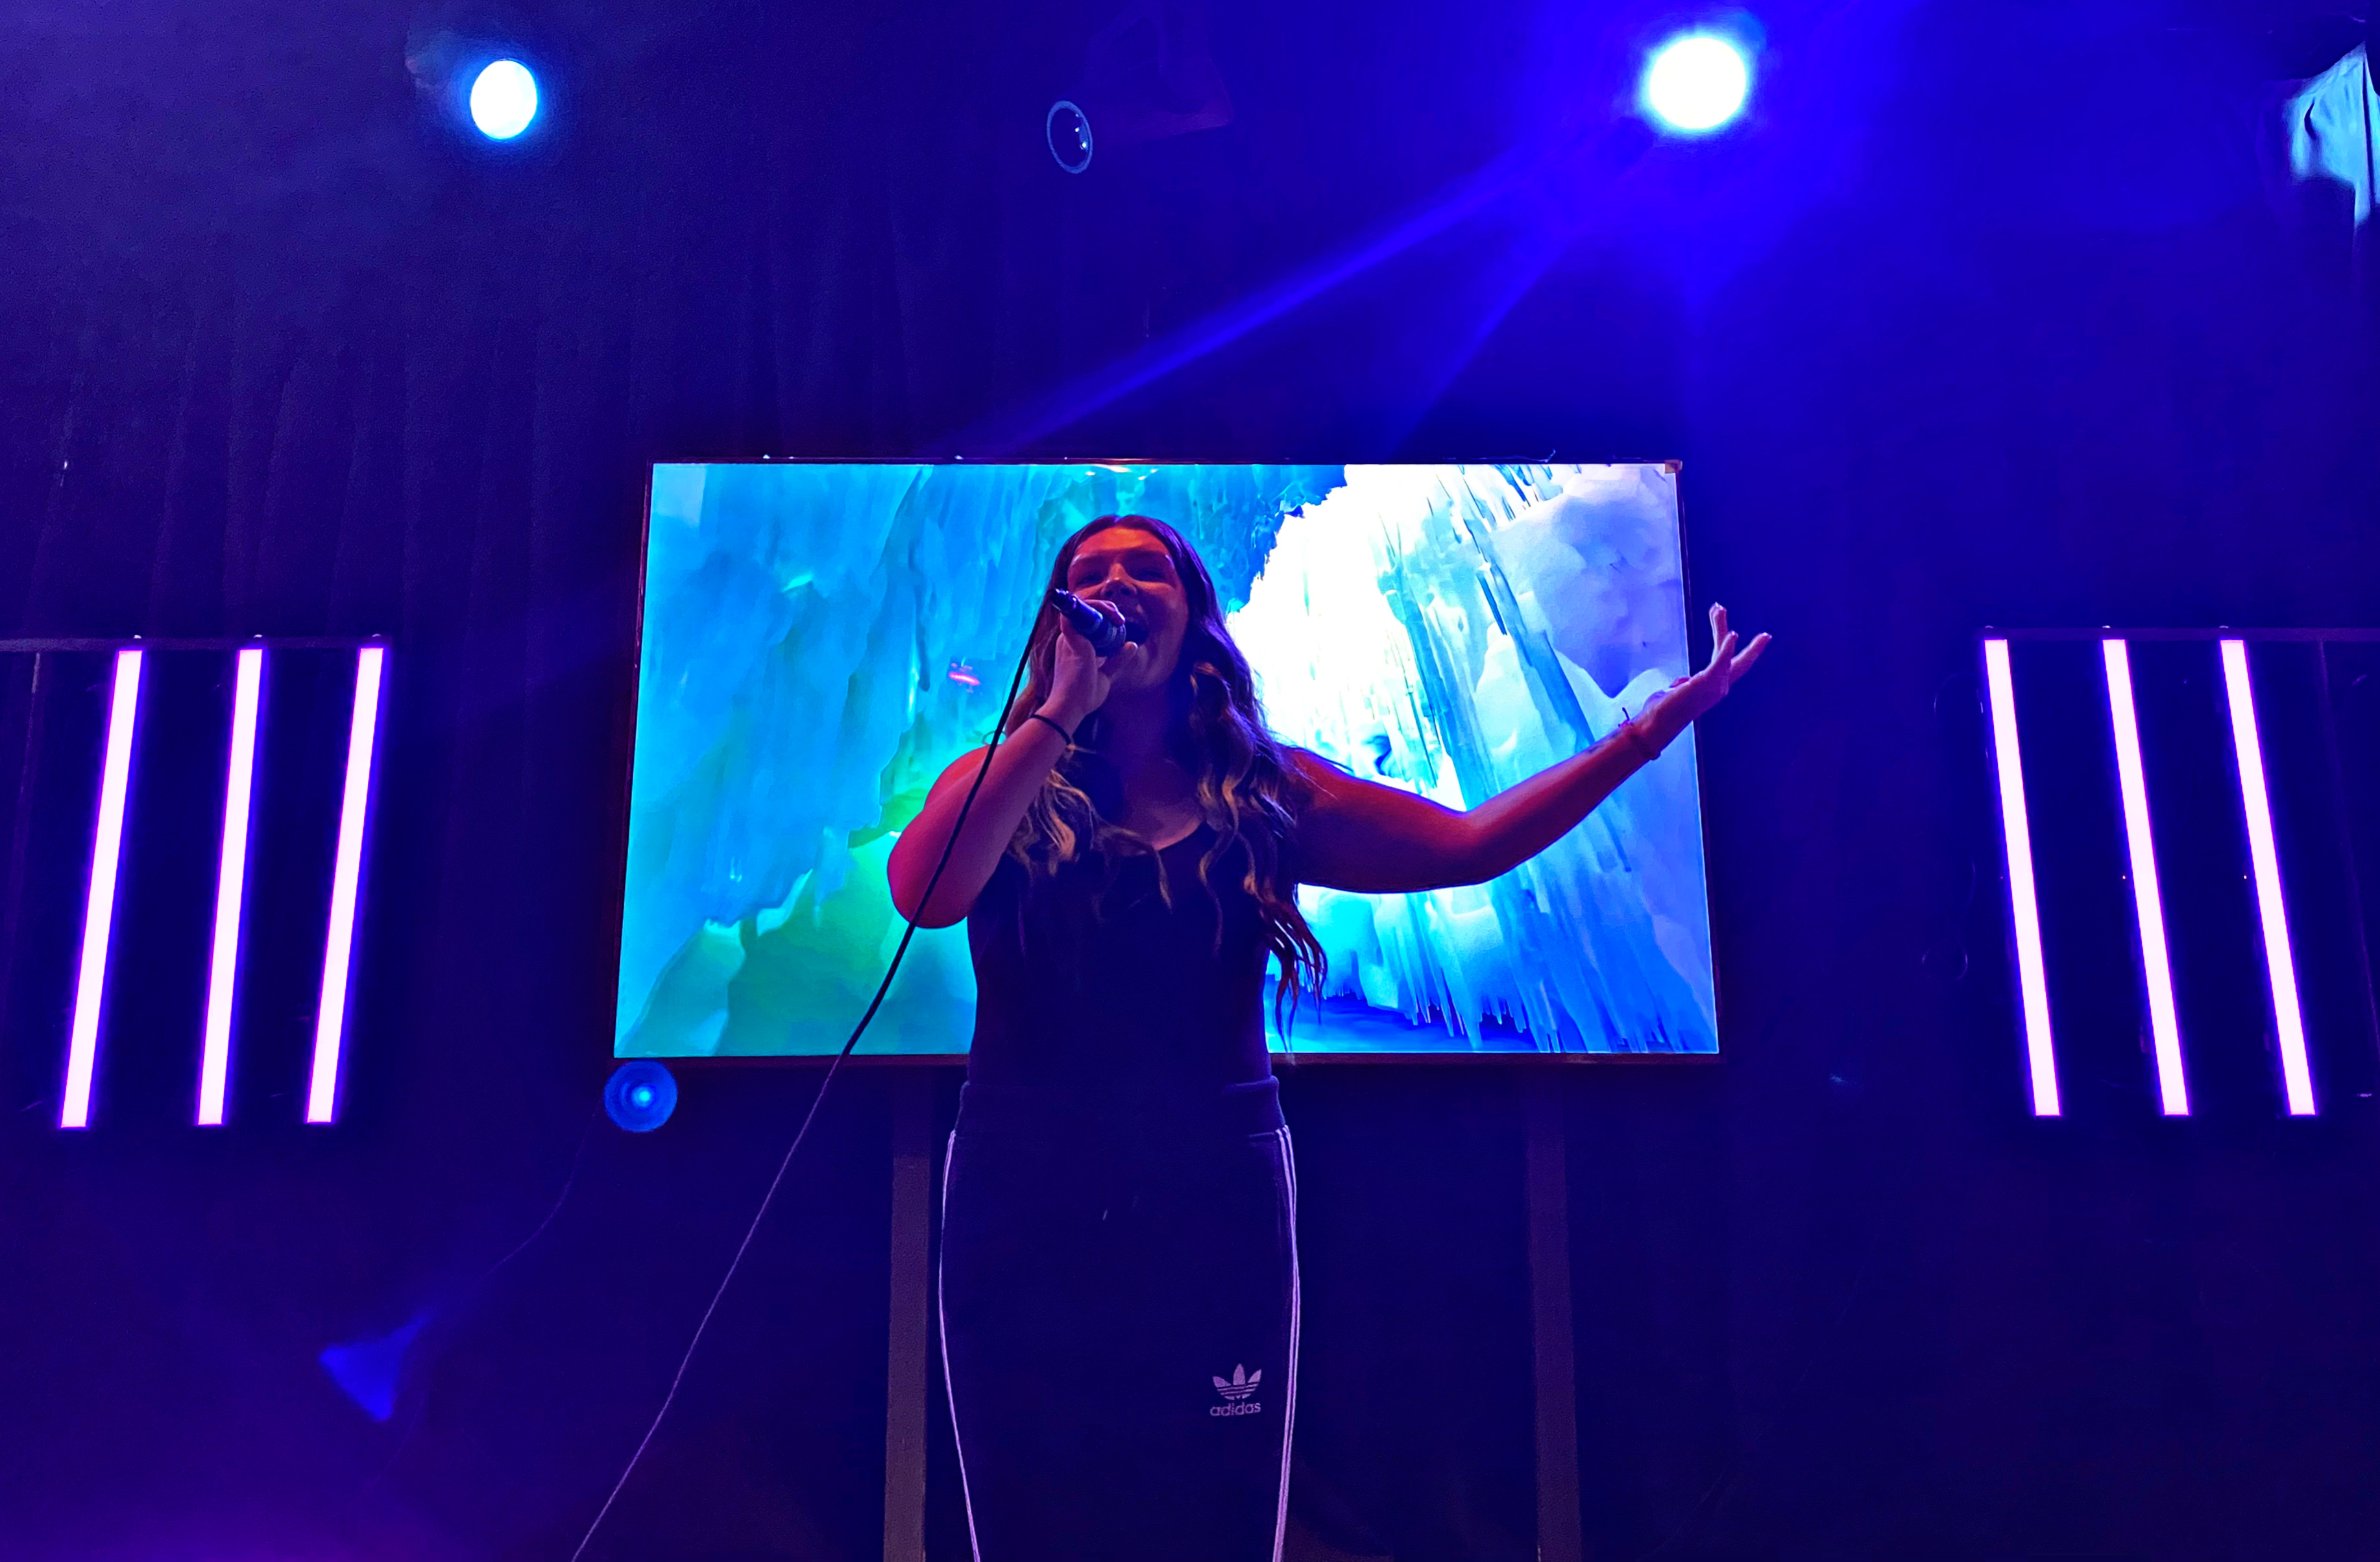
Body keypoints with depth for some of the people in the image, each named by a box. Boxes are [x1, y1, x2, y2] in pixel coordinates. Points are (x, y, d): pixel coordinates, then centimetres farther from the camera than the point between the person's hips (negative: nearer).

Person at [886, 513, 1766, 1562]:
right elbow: (924, 894, -19)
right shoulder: (998, 783, 2)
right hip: (1025, 1202, 0)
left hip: (1215, 1201, 1)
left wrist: (1654, 727, -4)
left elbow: (1469, 844, 0)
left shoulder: (1268, 794, 5)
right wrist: (1061, 711, -17)